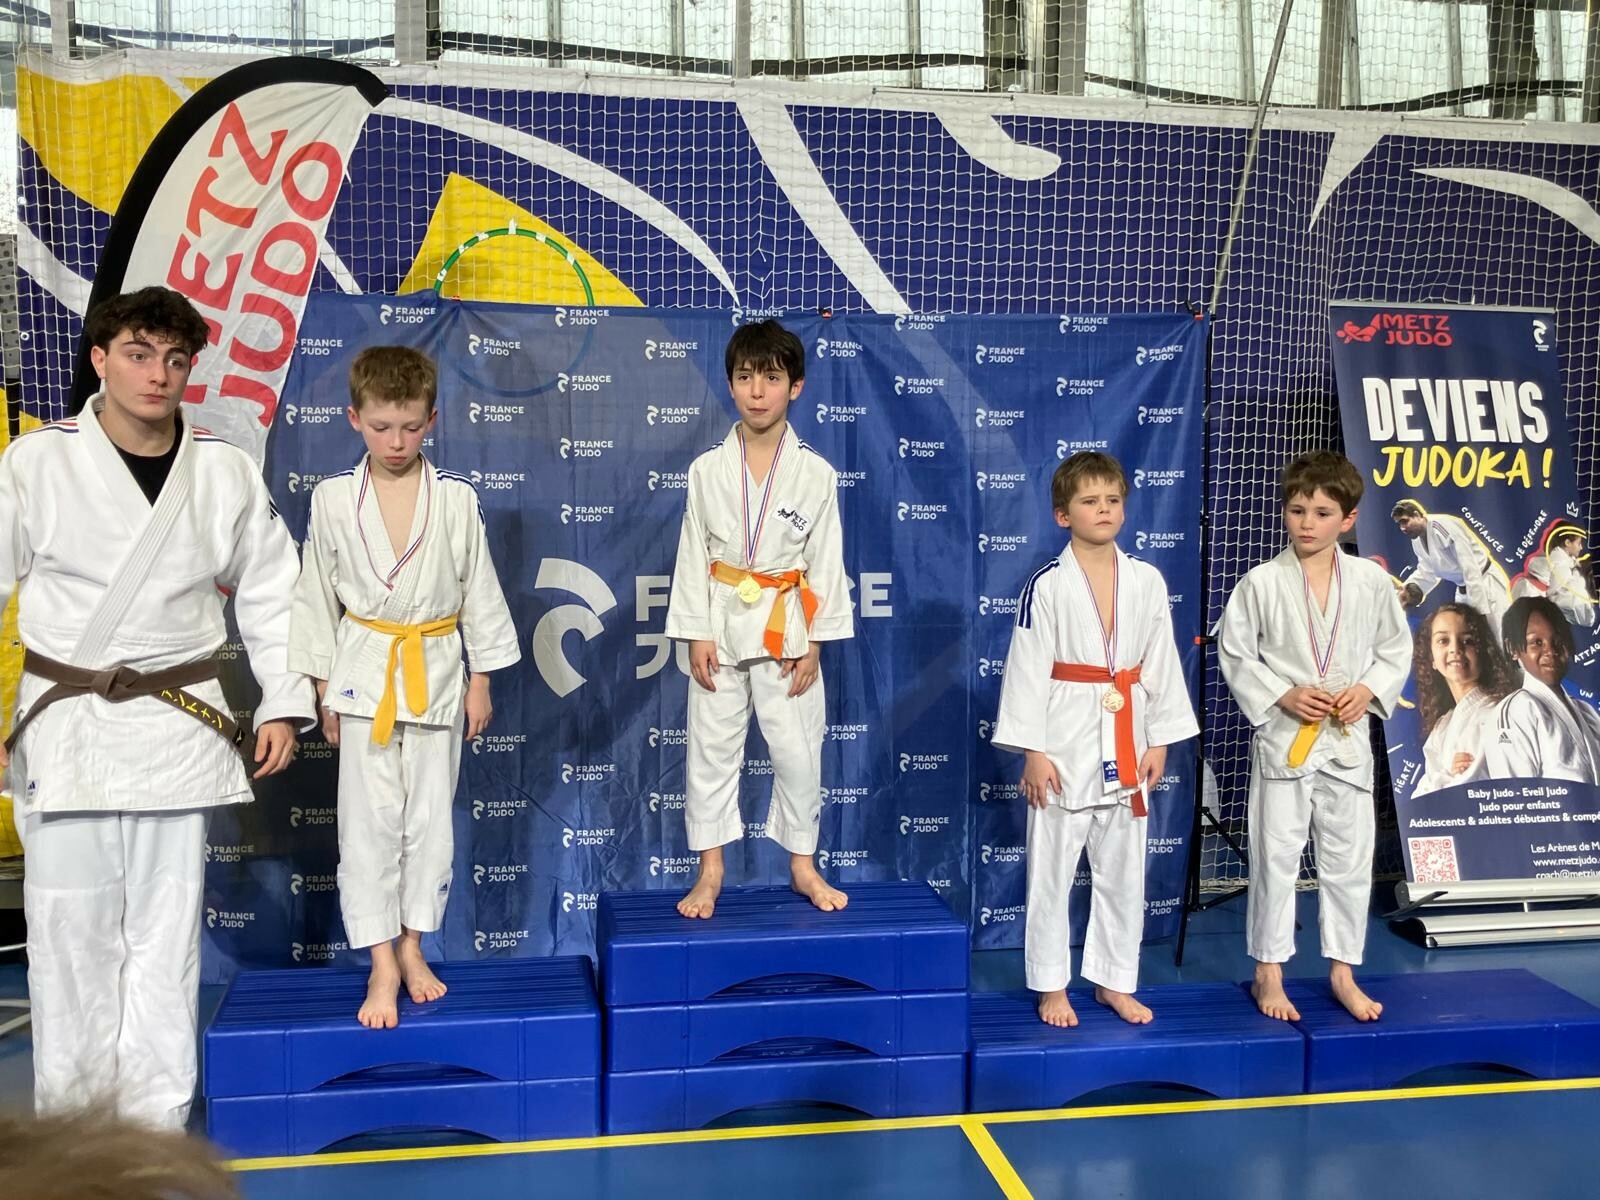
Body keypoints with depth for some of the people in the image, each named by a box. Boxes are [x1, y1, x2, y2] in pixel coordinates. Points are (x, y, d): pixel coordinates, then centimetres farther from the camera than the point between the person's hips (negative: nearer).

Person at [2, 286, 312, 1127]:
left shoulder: (226, 473, 1)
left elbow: (271, 595, 7)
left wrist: (284, 703, 2)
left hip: (179, 727, 1)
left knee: (166, 935, 8)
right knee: (70, 933, 4)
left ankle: (156, 1128, 22)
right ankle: (70, 1126, 22)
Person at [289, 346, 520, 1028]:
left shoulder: (455, 499, -2)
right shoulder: (333, 498, -2)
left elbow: (479, 591, 4)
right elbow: (317, 595, 5)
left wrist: (480, 680, 4)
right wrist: (324, 689, 5)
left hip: (437, 672, 1)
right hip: (364, 673, 0)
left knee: (430, 817, 7)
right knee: (369, 821, -1)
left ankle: (412, 949, 23)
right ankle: (382, 966, 9)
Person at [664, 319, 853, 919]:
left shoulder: (815, 473, -3)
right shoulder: (708, 469, -1)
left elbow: (825, 560, -1)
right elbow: (693, 553, 1)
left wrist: (814, 641, -4)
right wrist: (695, 634, -5)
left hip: (786, 626, -1)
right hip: (722, 626, 1)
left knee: (797, 749, 5)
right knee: (711, 749, 7)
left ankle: (803, 865, 23)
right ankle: (710, 871, 20)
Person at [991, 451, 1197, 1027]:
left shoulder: (1147, 581, 4)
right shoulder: (1047, 585, -8)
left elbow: (1161, 663, 8)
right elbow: (1027, 668, -8)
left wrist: (1159, 742, 5)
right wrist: (1032, 751, -11)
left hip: (1127, 747, 4)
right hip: (1064, 747, -4)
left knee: (1123, 871, 13)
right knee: (1051, 871, 5)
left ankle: (1115, 981, 28)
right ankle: (1051, 986, 19)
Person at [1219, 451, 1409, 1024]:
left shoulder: (1371, 580, -2)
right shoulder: (1261, 582, -8)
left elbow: (1396, 647, 8)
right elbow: (1234, 653, -3)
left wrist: (1368, 690, -8)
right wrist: (1282, 696, -14)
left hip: (1348, 737, 2)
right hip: (1283, 736, -2)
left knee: (1350, 858, 10)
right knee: (1275, 857, 5)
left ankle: (1342, 971, 27)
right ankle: (1268, 973, 20)